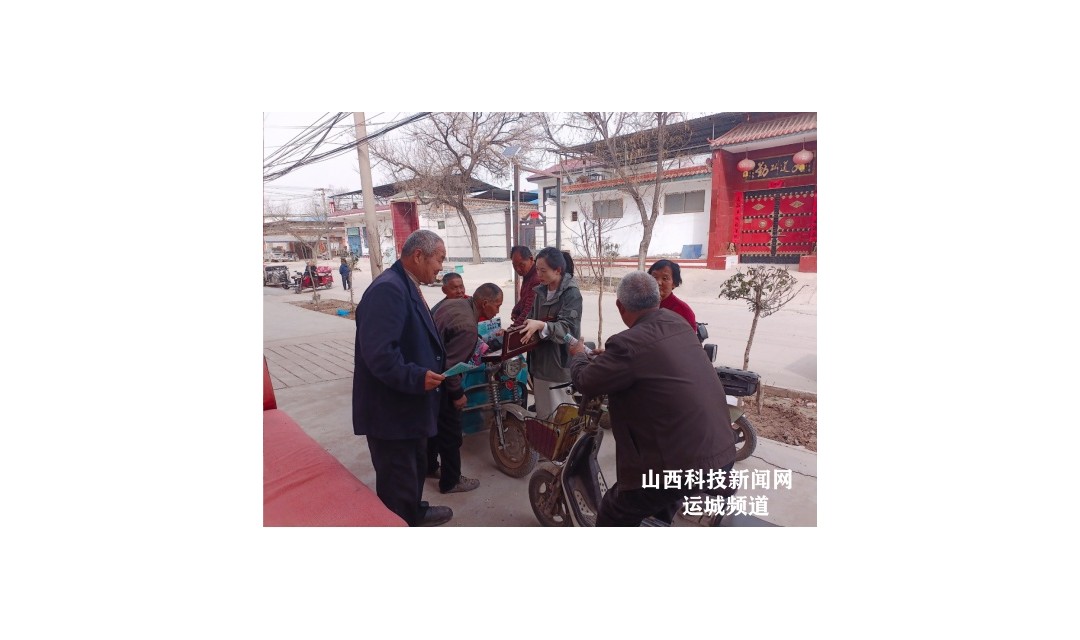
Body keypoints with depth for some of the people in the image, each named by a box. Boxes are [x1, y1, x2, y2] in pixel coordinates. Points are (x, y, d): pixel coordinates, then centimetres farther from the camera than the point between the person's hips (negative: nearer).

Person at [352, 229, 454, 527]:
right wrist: (417, 378, -28)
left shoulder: (408, 286, 10)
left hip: (408, 403, 11)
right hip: (391, 408, -11)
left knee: (415, 466, 28)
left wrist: (438, 367, 10)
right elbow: (378, 352, -32)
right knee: (398, 479, 6)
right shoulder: (388, 288, -24)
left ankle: (415, 513, 48)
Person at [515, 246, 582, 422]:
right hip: (540, 363, 7)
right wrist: (525, 326, -4)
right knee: (542, 415, 18)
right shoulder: (541, 291, 8)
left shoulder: (572, 294, -14)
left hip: (560, 365, -7)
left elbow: (568, 329, -22)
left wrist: (541, 325, -37)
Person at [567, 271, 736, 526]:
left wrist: (579, 355, 13)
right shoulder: (678, 324, 5)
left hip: (683, 465, -8)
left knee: (612, 518, 12)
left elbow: (584, 381, -8)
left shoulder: (629, 344, -21)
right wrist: (607, 357, 31)